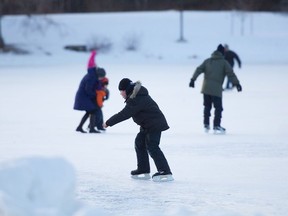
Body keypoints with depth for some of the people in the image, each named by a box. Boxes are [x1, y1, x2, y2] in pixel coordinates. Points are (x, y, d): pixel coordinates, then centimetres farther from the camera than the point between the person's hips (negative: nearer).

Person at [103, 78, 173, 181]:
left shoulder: (136, 100, -25)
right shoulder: (138, 95, 8)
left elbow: (124, 114, -26)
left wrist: (108, 122, -19)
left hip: (155, 125, -11)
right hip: (147, 125, 11)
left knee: (152, 147, -17)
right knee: (139, 143, 16)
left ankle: (165, 172, -24)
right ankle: (143, 170, 21)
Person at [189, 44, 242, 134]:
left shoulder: (207, 61, 13)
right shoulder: (224, 62, 3)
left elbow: (199, 70, 4)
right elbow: (230, 74, -5)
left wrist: (193, 80, -1)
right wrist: (237, 84, -6)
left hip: (206, 88, 4)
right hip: (216, 89, -4)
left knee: (207, 106, 16)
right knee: (218, 108, 1)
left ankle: (206, 125, 17)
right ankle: (216, 126, -7)